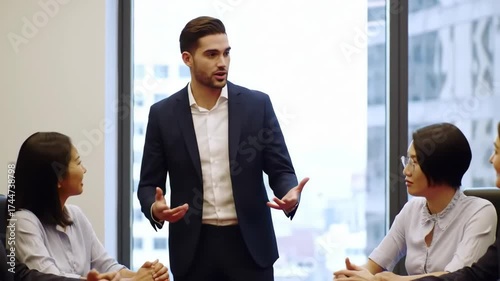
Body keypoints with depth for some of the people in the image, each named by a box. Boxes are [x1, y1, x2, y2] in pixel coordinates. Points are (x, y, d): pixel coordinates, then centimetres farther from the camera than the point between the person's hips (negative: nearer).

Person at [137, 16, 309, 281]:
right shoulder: (163, 114, 1)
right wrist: (155, 208, -19)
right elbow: (149, 183, 4)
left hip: (249, 243, 0)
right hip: (193, 246, 0)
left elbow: (281, 170, 2)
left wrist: (290, 196, -21)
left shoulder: (257, 104, 0)